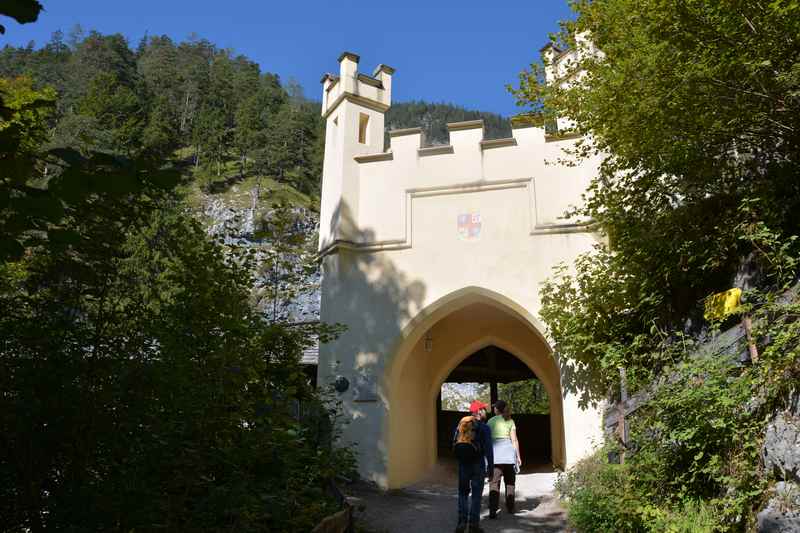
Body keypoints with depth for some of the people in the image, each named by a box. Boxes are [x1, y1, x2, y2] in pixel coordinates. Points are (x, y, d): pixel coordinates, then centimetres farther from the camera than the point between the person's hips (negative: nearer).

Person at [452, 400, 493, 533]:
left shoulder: (460, 425, 8)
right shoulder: (484, 427, -7)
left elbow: (454, 445, 9)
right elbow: (488, 449, -11)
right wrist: (490, 467, -5)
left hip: (463, 464, 4)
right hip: (478, 464, -4)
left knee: (463, 493, 13)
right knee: (476, 494, 5)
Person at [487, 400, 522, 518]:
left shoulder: (491, 421, 2)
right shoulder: (510, 421, 7)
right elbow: (514, 440, 2)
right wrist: (518, 456, 7)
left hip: (495, 452, -2)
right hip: (508, 451, 2)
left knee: (494, 482, -5)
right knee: (509, 482, 18)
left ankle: (493, 510, -16)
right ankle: (510, 508, 25)